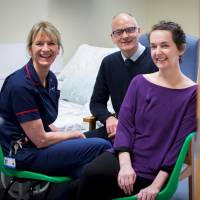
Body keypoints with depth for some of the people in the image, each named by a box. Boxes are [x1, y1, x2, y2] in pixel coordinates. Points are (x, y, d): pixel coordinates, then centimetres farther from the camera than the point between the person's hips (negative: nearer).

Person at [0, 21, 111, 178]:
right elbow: (40, 139, -18)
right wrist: (72, 134, -3)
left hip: (41, 143, 8)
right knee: (102, 147, -14)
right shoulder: (20, 85, -21)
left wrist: (66, 135, -1)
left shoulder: (51, 79, 5)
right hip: (24, 155, -8)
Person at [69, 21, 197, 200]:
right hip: (124, 156, 4)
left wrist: (156, 185, -16)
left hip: (152, 172, -3)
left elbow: (180, 143, -9)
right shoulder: (139, 82, 7)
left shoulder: (192, 93, -6)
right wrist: (125, 164, -17)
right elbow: (124, 124, 0)